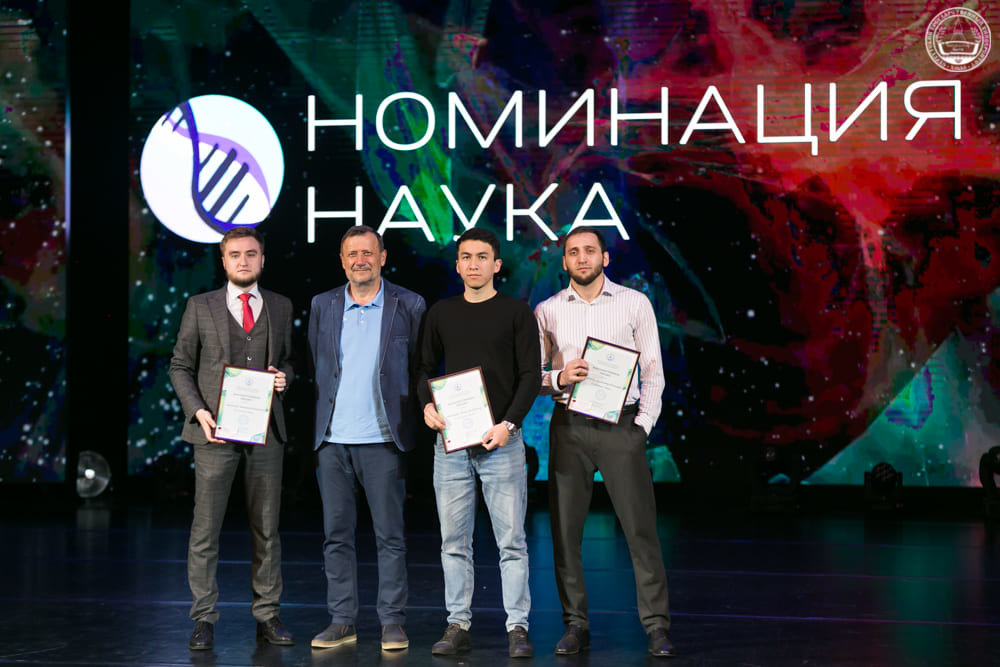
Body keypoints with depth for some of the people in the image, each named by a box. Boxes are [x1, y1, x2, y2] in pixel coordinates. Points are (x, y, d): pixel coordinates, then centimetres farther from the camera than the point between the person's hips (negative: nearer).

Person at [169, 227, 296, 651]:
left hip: (265, 431, 2)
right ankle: (204, 619, 5)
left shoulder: (280, 307, 12)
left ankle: (266, 616, 13)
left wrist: (284, 377, -3)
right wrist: (198, 410, -7)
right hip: (215, 430, -2)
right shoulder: (200, 306, 6)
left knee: (266, 528, 5)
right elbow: (180, 367, 7)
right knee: (205, 528, -2)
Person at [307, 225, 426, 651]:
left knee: (389, 535, 1)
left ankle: (392, 622, 9)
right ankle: (342, 621, 15)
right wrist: (318, 421, 12)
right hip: (332, 439, 3)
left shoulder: (409, 306, 2)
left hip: (382, 439, -3)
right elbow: (314, 368, 16)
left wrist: (416, 423, 1)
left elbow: (421, 370, 5)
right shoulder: (322, 305, 10)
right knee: (336, 533, 7)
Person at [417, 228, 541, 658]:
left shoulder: (517, 313, 3)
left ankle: (517, 627, 3)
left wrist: (508, 424, -14)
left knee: (511, 539, -3)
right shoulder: (441, 314, 12)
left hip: (500, 440, -3)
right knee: (454, 540, 5)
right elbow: (426, 368, 16)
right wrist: (426, 404, -4)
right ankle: (458, 626, 12)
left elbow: (530, 376, -2)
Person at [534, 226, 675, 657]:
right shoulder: (547, 311, 8)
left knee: (641, 527, -5)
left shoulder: (635, 303, 5)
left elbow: (653, 370, 5)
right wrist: (558, 378, -12)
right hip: (568, 426, 2)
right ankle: (576, 625, 11)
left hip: (621, 425, -1)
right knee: (565, 528, 2)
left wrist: (644, 424, -5)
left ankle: (656, 625, 1)